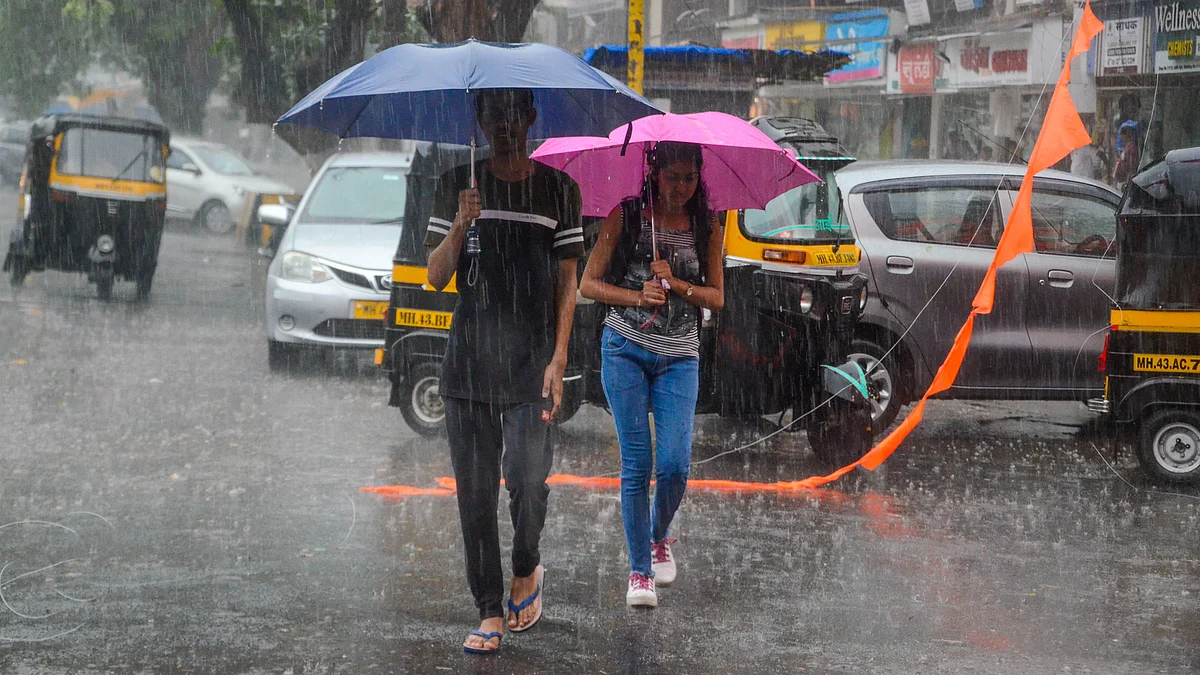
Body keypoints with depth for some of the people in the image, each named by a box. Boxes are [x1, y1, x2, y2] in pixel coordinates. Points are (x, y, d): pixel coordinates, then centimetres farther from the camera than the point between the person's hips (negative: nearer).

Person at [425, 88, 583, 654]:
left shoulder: (557, 189, 5)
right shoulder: (457, 186, 8)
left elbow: (567, 282, 4)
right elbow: (436, 277, 4)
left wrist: (558, 359, -6)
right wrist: (460, 226, -15)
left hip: (532, 365, -2)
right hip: (468, 364, 2)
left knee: (527, 481, -13)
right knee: (475, 493, 2)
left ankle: (527, 570, 17)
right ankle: (490, 613, 10)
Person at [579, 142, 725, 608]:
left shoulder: (707, 228, 7)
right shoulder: (626, 217, 0)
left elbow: (717, 297, 7)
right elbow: (588, 284, 0)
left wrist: (676, 284, -11)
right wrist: (638, 297, -15)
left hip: (679, 358, 2)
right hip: (625, 350, -1)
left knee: (675, 465, -9)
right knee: (637, 464, -5)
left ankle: (659, 538, 22)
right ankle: (639, 571, 4)